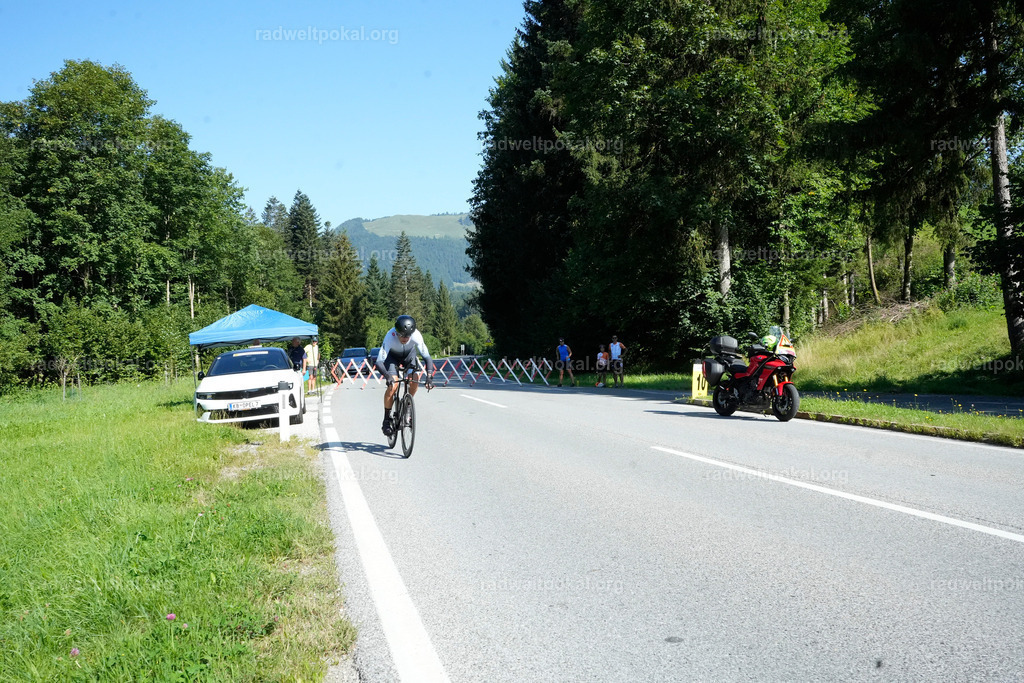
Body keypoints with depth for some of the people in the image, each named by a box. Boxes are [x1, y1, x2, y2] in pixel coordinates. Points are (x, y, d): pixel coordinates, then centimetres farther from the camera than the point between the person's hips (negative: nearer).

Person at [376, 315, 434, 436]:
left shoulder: (416, 336, -35)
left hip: (409, 354, 2)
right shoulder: (390, 337, -39)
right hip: (392, 356, -2)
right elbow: (379, 362, -42)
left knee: (415, 381, -19)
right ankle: (387, 419, -6)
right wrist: (388, 377, -58)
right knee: (393, 385, -21)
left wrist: (429, 377, -45)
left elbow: (427, 357, -32)